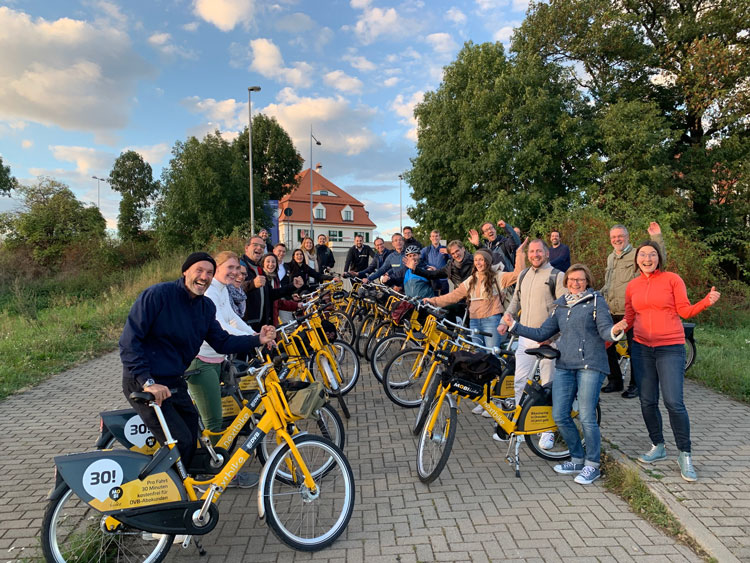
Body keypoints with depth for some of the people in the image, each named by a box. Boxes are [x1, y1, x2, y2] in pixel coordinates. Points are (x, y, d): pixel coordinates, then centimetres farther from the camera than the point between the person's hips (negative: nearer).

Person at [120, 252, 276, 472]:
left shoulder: (206, 307, 4)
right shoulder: (158, 294, -18)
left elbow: (222, 342, 5)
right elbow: (129, 340, -20)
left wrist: (257, 339, -10)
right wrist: (147, 381, -27)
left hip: (174, 382, 8)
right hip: (144, 383, -7)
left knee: (192, 441, 14)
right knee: (181, 442, -12)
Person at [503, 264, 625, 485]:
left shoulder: (596, 301, 2)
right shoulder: (560, 306, 17)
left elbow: (605, 330, -9)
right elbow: (542, 333, 17)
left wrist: (615, 332, -32)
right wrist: (514, 326, 12)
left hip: (590, 365, -5)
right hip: (564, 366, 5)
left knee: (587, 417, -6)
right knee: (560, 416, 3)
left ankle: (592, 465, 13)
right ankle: (577, 459, 23)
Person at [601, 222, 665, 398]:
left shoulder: (637, 254, -3)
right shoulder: (610, 258, 19)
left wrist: (657, 237, -27)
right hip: (611, 312, 7)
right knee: (607, 346, 11)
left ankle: (635, 385, 15)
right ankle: (615, 381, 27)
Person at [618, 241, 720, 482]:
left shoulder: (672, 279, -1)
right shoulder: (632, 286, 8)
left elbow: (685, 310, -2)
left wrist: (707, 302, -19)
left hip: (670, 348, -3)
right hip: (641, 348, 4)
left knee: (673, 402, -10)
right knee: (648, 402, 8)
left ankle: (685, 455, 7)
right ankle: (658, 447, 27)